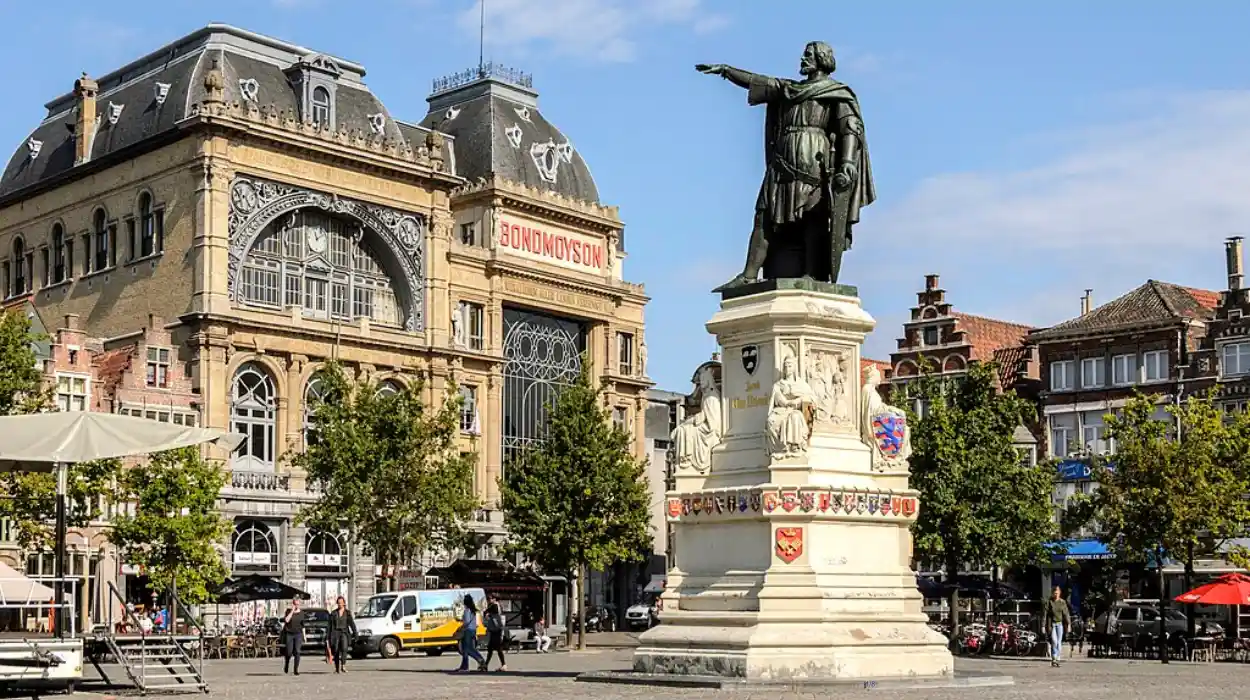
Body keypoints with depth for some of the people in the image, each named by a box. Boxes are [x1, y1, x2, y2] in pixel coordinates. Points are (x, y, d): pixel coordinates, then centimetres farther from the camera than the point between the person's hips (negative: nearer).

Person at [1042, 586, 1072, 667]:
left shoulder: (1063, 602, 5)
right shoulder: (1048, 603, -2)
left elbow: (1066, 613, 3)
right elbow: (1044, 615, -3)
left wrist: (1068, 624, -5)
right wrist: (1043, 626, -6)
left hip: (1060, 624, 3)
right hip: (1052, 624, -3)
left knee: (1059, 642, 3)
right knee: (1054, 641, -14)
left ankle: (1057, 659, 12)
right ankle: (1053, 658, -3)